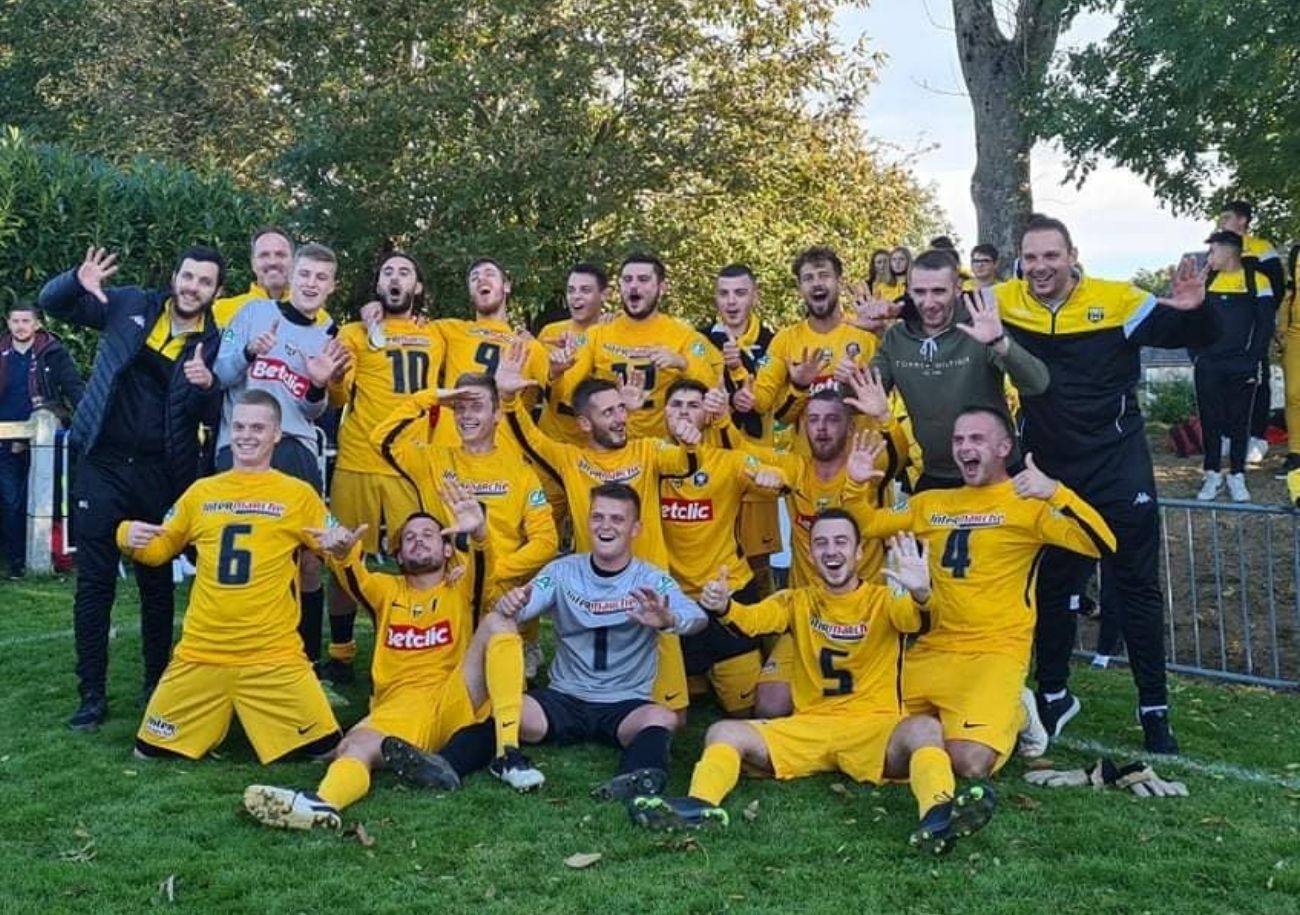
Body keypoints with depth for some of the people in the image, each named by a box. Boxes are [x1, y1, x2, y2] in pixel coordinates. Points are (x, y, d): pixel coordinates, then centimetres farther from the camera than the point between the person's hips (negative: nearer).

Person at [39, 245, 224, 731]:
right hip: (104, 464, 0)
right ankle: (92, 694, 10)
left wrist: (207, 386, -24)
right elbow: (51, 304, 6)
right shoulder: (130, 305, 2)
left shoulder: (215, 342, -1)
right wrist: (78, 281, -16)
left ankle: (158, 686, 22)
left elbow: (215, 417, -2)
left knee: (157, 583, 10)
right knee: (94, 582, 2)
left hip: (161, 473, 0)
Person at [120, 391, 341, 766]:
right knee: (150, 751, 5)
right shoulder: (202, 492, 10)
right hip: (201, 652, 3)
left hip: (273, 655, -2)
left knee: (324, 748, -8)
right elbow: (160, 549, 20)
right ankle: (214, 725, 33)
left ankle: (262, 723, 22)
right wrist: (129, 537, -1)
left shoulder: (298, 494, 2)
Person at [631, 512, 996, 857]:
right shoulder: (798, 601, 12)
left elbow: (914, 620, -18)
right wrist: (723, 607, -34)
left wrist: (921, 595, -44)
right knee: (724, 732, -16)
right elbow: (753, 619, -9)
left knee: (923, 728, -33)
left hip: (873, 728, -2)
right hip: (807, 727, 3)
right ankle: (700, 806, -42)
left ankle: (937, 815, -59)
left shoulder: (883, 600, 6)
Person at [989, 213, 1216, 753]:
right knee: (1053, 586, 14)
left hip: (1119, 470, -2)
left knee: (1137, 586, 6)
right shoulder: (1003, 303, -6)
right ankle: (1053, 694, 30)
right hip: (1049, 473, 2)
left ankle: (1155, 709, 18)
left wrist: (1194, 309, -27)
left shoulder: (1117, 302, -11)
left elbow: (1198, 338, -6)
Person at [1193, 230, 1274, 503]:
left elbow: (1266, 324, -2)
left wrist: (1255, 360, -8)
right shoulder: (1206, 281, 8)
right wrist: (1196, 355, 1)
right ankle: (1212, 475, 13)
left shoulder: (1256, 280, -1)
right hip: (1207, 367, 3)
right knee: (1209, 420, 5)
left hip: (1242, 368, -3)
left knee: (1239, 421, 5)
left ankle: (1237, 477, 12)